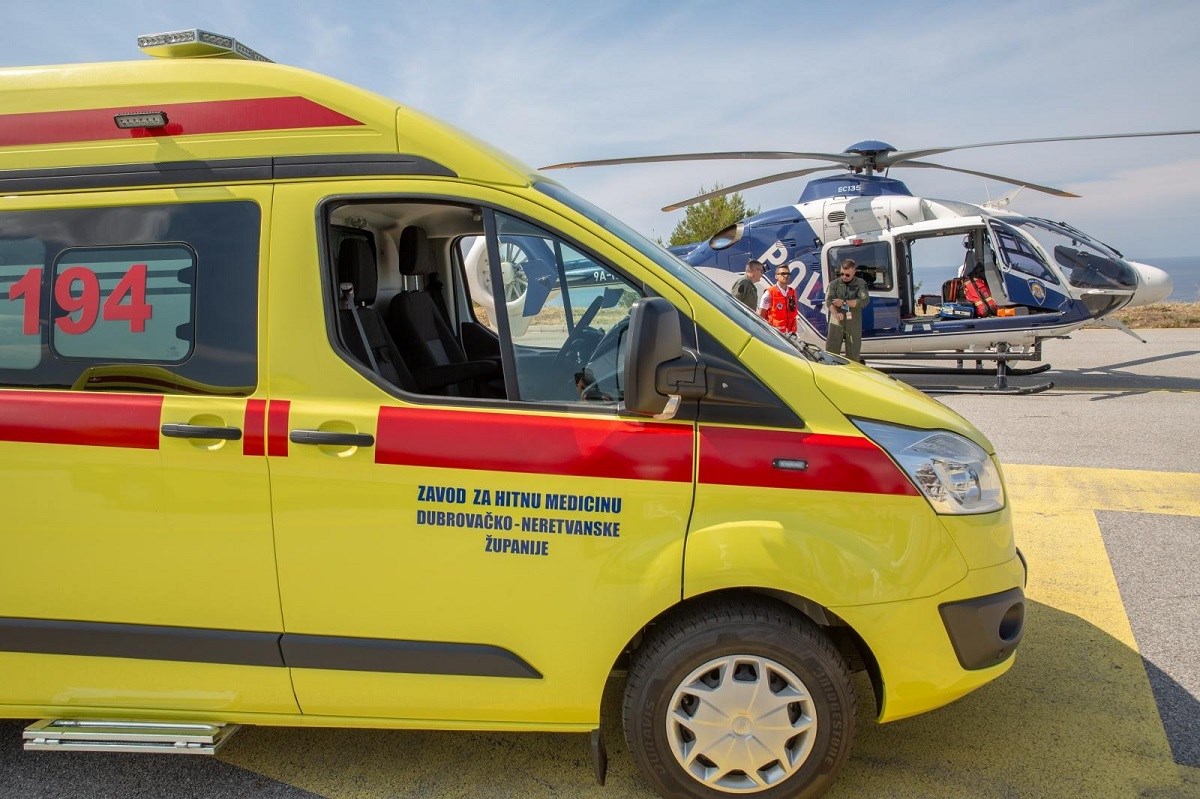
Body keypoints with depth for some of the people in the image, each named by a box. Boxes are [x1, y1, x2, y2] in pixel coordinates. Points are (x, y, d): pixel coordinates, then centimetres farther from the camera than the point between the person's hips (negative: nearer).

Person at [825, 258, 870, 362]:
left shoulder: (861, 284, 5)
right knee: (830, 352, -2)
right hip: (836, 323, 1)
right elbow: (829, 301, -7)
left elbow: (864, 301, -9)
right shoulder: (834, 284, 8)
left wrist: (843, 302, -11)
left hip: (854, 325, 0)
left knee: (853, 356, 5)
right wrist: (836, 314, -26)